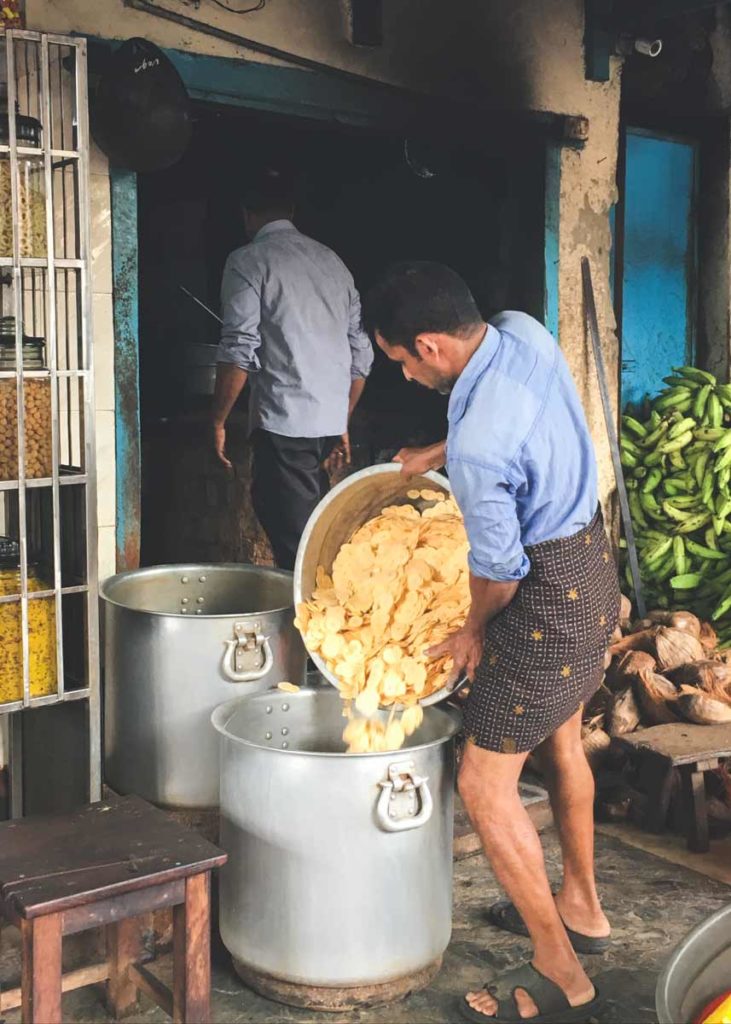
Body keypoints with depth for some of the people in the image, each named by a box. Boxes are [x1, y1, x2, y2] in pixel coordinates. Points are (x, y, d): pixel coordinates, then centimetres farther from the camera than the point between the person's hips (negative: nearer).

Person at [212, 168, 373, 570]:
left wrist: (218, 421, -2)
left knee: (293, 544, -4)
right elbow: (361, 353, 17)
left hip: (283, 424, -7)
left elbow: (239, 352, -12)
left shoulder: (249, 261, -3)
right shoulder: (332, 261, 17)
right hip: (331, 422, 7)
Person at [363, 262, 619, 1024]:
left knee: (485, 784, 1)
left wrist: (473, 632, 0)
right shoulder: (525, 332, -7)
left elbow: (499, 568, -19)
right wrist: (440, 453, 13)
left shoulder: (476, 445, -32)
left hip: (548, 598, -9)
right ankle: (580, 906, 44)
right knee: (558, 739, 25)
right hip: (592, 566, 10)